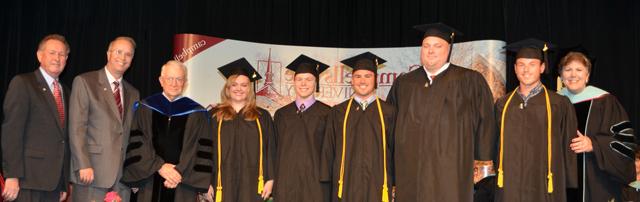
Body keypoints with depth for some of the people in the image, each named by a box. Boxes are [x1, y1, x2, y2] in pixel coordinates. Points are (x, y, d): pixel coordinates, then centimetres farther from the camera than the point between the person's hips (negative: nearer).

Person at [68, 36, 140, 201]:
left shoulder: (133, 93, 18)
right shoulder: (84, 82, 1)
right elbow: (76, 129, -6)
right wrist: (83, 166, -14)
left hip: (123, 175, 4)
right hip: (92, 171, -4)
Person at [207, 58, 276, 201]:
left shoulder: (262, 117, 8)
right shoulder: (214, 116, 6)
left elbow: (270, 150, 5)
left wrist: (270, 179, -3)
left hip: (252, 184, 0)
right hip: (224, 183, 0)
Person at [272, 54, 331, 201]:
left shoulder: (327, 113, 1)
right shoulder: (281, 114, 11)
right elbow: (275, 150, 12)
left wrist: (328, 178, -4)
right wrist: (274, 182, 7)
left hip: (316, 182, -2)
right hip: (286, 183, 3)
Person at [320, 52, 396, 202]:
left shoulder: (388, 112, 5)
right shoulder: (338, 113, 8)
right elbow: (328, 151, 7)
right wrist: (326, 184, 1)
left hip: (378, 187, 0)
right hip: (346, 187, 1)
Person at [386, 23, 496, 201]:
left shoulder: (470, 81, 3)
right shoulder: (403, 84, 13)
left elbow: (486, 120, 3)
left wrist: (483, 158, 2)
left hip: (450, 173, -3)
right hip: (410, 172, 3)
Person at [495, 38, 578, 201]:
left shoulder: (559, 105, -1)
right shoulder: (502, 104, 7)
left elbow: (568, 150, 2)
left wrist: (569, 187, 1)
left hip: (544, 188, -2)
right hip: (509, 188, 2)